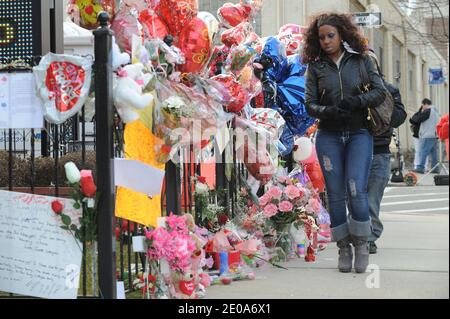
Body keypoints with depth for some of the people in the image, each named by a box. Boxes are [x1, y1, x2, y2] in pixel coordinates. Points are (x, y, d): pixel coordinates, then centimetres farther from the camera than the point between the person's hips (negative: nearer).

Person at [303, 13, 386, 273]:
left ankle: (361, 245, 1)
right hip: (329, 137, 1)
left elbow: (380, 91, -2)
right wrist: (328, 111, -19)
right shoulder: (316, 67, 6)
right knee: (336, 195, 1)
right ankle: (344, 248, 10)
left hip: (359, 134, -1)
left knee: (356, 190, -13)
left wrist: (358, 101, -20)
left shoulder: (362, 60, 4)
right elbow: (310, 104, 2)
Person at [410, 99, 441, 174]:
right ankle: (435, 168, 11)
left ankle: (420, 167, -12)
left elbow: (417, 119, -14)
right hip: (435, 136, 9)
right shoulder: (436, 111, 19)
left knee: (422, 152, -8)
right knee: (434, 152, 11)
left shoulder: (427, 111, -10)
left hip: (427, 136, -9)